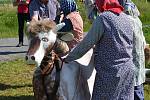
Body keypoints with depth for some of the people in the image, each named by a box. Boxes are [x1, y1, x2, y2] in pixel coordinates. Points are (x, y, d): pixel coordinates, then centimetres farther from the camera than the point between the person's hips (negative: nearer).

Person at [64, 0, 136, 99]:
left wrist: (67, 59, -2)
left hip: (109, 73, -6)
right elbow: (131, 45, 13)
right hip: (128, 70, 6)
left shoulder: (103, 18, -13)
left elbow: (86, 44, -13)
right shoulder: (128, 19, 6)